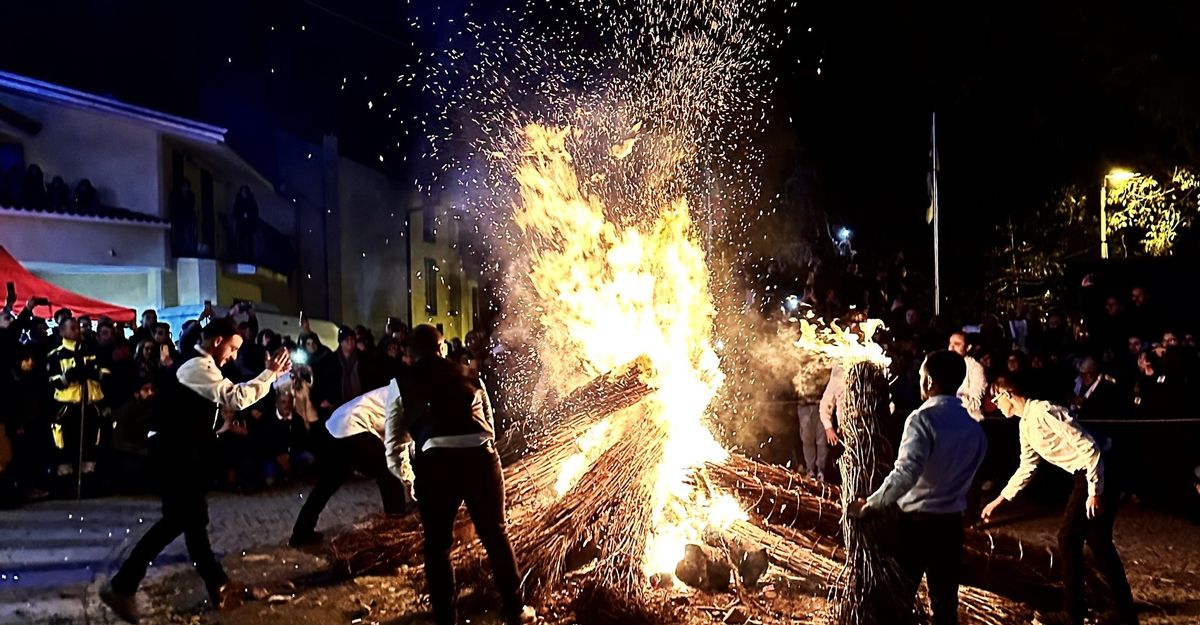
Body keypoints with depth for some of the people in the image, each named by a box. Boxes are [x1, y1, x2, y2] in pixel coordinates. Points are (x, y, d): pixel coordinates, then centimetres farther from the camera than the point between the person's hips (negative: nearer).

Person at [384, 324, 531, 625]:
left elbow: (394, 441, 13)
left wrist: (405, 475, 28)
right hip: (480, 457, 2)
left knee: (437, 544, 15)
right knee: (496, 534, 17)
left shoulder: (402, 385, 15)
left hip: (435, 462, -2)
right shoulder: (469, 374, 20)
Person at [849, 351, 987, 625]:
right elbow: (966, 473, 12)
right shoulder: (974, 427, 5)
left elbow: (906, 473, -26)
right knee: (945, 601, 13)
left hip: (916, 520, -6)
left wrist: (872, 504, -19)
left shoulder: (923, 419, -16)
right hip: (951, 521, 6)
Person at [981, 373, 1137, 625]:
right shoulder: (1025, 425, 13)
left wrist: (1095, 492, -21)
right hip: (1087, 475, 9)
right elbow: (1027, 467, 24)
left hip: (1097, 476, -9)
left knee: (1069, 539, 0)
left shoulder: (1043, 412, -19)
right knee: (1098, 543, 14)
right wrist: (999, 500, 28)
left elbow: (1089, 448, -21)